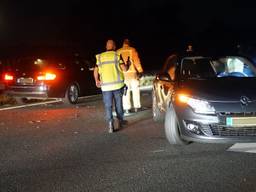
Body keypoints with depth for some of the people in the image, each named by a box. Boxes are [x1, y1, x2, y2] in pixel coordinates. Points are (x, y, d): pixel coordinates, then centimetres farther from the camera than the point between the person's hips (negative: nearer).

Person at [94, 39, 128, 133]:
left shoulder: (100, 57, 5)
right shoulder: (117, 55, -2)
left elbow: (95, 71, 3)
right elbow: (124, 68, -7)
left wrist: (96, 81, 15)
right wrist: (127, 64, 14)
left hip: (105, 85, 1)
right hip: (117, 84, -1)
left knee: (108, 106, 3)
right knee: (118, 104, 15)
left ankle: (110, 124, -13)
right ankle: (120, 121, 26)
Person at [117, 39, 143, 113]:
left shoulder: (118, 52, 5)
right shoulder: (132, 50, -2)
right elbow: (136, 61, -8)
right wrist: (140, 71, -7)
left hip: (122, 73, 2)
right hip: (132, 72, -2)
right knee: (135, 90, 8)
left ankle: (126, 108, 2)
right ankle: (136, 107, 7)